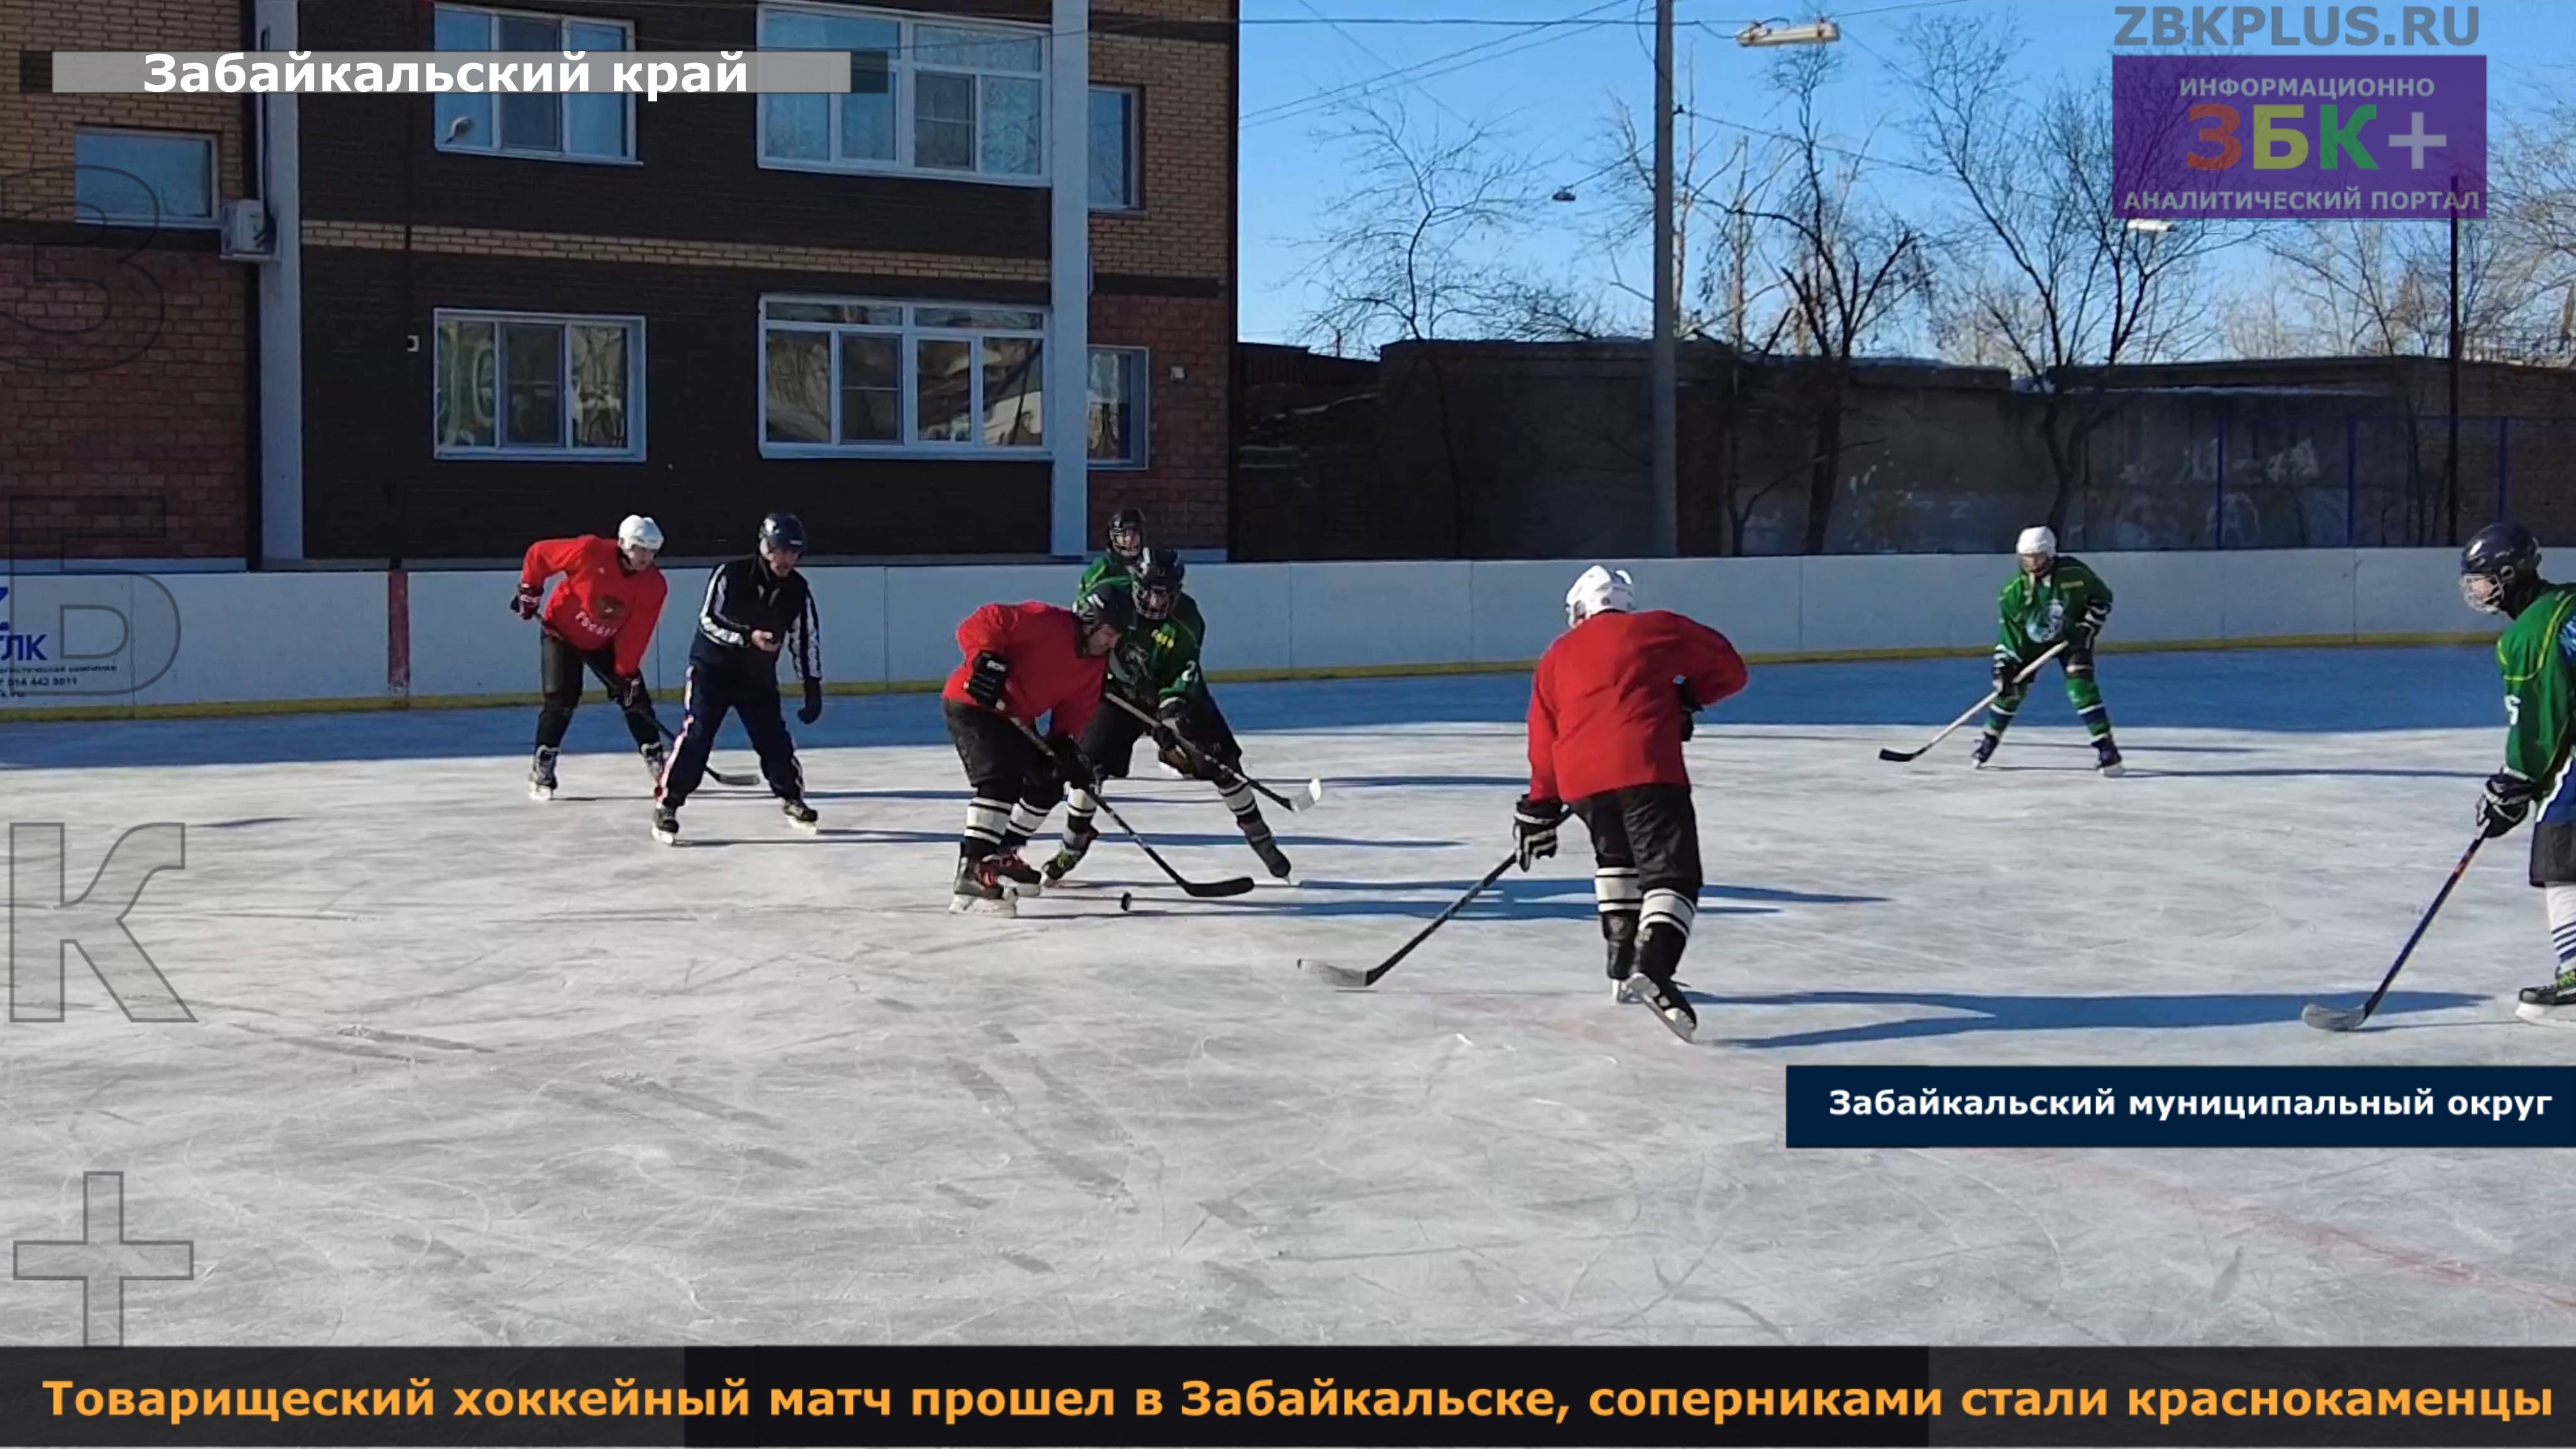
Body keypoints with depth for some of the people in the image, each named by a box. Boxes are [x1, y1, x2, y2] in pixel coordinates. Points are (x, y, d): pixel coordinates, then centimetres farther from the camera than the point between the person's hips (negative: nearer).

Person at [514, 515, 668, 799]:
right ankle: (541, 772, -5)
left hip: (606, 643, 4)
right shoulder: (590, 551, -28)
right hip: (562, 632, -4)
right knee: (562, 699, -14)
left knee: (635, 695, 0)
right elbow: (538, 553, -16)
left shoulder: (654, 586, -18)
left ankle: (657, 764, 12)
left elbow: (636, 634, -16)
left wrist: (627, 672, -21)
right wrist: (529, 590, -10)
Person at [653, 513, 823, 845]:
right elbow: (708, 621, -15)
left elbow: (807, 640, 1)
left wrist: (813, 690, -2)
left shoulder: (798, 590, -4)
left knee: (775, 741, 2)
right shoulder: (731, 575, -16)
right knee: (696, 738, -15)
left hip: (758, 678, 4)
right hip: (712, 669, -4)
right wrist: (748, 636, -28)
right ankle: (666, 808, -11)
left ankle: (792, 800, 24)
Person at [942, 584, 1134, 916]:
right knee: (1002, 780, -26)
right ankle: (970, 876, -30)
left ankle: (1001, 857, 28)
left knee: (1048, 786, 12)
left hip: (1014, 719, 10)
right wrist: (986, 659, -36)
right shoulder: (1046, 622, -21)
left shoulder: (1097, 664, 5)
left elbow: (1076, 709, 5)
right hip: (973, 702, -10)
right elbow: (981, 623, -24)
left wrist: (1065, 744, -12)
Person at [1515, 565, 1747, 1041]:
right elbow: (1727, 668, 15)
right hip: (1645, 766, -4)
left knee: (1616, 855, 30)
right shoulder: (1658, 628, 15)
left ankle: (1624, 961, 26)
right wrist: (1685, 699, 28)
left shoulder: (1557, 656, 24)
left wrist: (1541, 808, 30)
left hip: (1580, 775, 4)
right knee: (1672, 872, -6)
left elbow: (1544, 739, 23)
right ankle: (1654, 965, -31)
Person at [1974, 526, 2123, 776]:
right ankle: (1989, 739, 21)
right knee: (2011, 688, 0)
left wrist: (2088, 627, -17)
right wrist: (2003, 665, -22)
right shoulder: (2015, 591, -21)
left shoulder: (2074, 573, -25)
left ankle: (2105, 747, -17)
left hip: (2072, 638, -2)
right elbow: (2009, 631, -15)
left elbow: (2102, 597, -8)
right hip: (2031, 640, 2)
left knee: (2081, 686, -20)